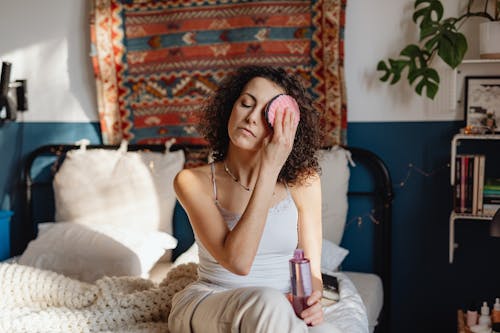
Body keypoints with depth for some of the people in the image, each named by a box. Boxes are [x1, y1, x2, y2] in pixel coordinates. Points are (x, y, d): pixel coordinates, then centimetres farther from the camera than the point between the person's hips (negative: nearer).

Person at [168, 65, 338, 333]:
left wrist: (311, 300, -22)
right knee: (267, 301, -37)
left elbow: (312, 270, 3)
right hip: (205, 306, -1)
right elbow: (238, 262, -23)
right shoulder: (193, 181, -9)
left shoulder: (302, 182, -4)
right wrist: (269, 169, -23)